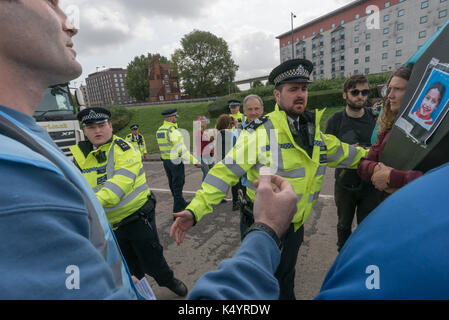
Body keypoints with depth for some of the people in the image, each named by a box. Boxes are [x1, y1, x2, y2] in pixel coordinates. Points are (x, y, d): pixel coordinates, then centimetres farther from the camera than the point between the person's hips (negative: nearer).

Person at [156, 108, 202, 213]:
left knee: (172, 184, 19)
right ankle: (177, 210, 10)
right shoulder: (173, 131, -21)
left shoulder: (159, 131, 6)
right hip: (176, 161, -8)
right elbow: (182, 150, -28)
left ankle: (181, 203, 39)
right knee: (178, 185, 2)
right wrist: (195, 161, -28)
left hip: (165, 161, 8)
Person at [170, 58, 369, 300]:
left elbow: (342, 153, 17)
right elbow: (226, 171, -26)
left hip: (296, 225, 6)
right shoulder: (260, 131, -22)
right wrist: (195, 209, -32)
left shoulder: (315, 131, 1)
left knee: (285, 279, 30)